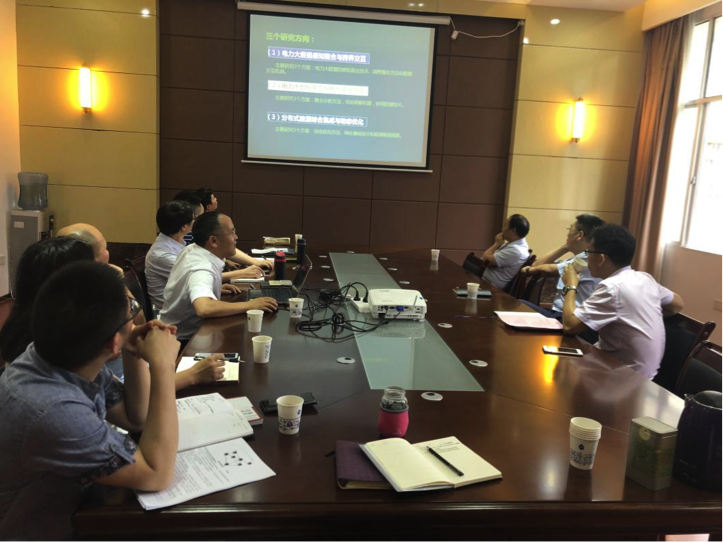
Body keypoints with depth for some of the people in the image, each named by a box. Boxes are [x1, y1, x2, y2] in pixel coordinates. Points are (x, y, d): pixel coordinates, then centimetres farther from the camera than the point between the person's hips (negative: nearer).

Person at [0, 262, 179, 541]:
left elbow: (135, 418, 2)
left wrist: (136, 355, -14)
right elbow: (156, 475, -28)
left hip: (74, 507, 6)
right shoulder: (53, 411, -36)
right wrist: (163, 366, -29)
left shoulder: (73, 360, -12)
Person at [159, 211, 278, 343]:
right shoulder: (202, 268, -29)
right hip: (184, 340, -8)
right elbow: (203, 308, -46)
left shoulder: (192, 249, -3)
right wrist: (250, 305, -36)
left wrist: (217, 288, 4)